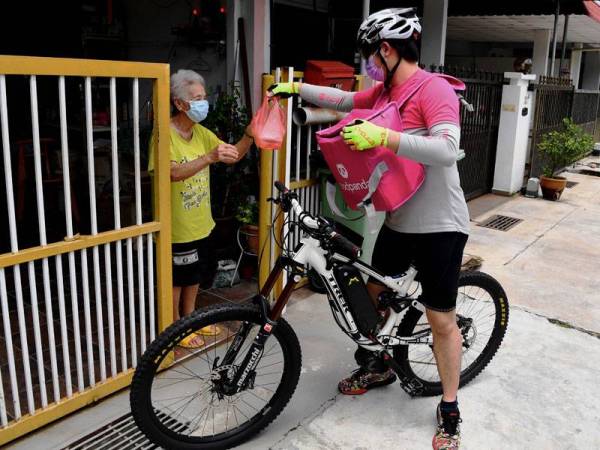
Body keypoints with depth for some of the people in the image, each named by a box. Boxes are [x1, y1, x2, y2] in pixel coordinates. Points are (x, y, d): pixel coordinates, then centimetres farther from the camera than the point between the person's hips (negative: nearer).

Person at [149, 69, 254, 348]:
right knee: (176, 278, 10)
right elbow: (173, 173, -33)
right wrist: (210, 157, -44)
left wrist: (250, 133, -15)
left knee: (196, 275, 21)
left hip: (200, 222, 7)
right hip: (176, 226, -7)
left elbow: (233, 155, 2)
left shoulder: (201, 133, 4)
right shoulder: (164, 134, -19)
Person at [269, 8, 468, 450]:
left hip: (438, 225, -8)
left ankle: (450, 412, 21)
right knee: (374, 292, 19)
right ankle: (377, 366, 43)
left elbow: (446, 150, -31)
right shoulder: (385, 91, 8)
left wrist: (382, 137, -36)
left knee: (441, 319, 2)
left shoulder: (434, 90, -18)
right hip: (399, 219, 8)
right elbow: (344, 100, 22)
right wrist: (295, 87, 19)